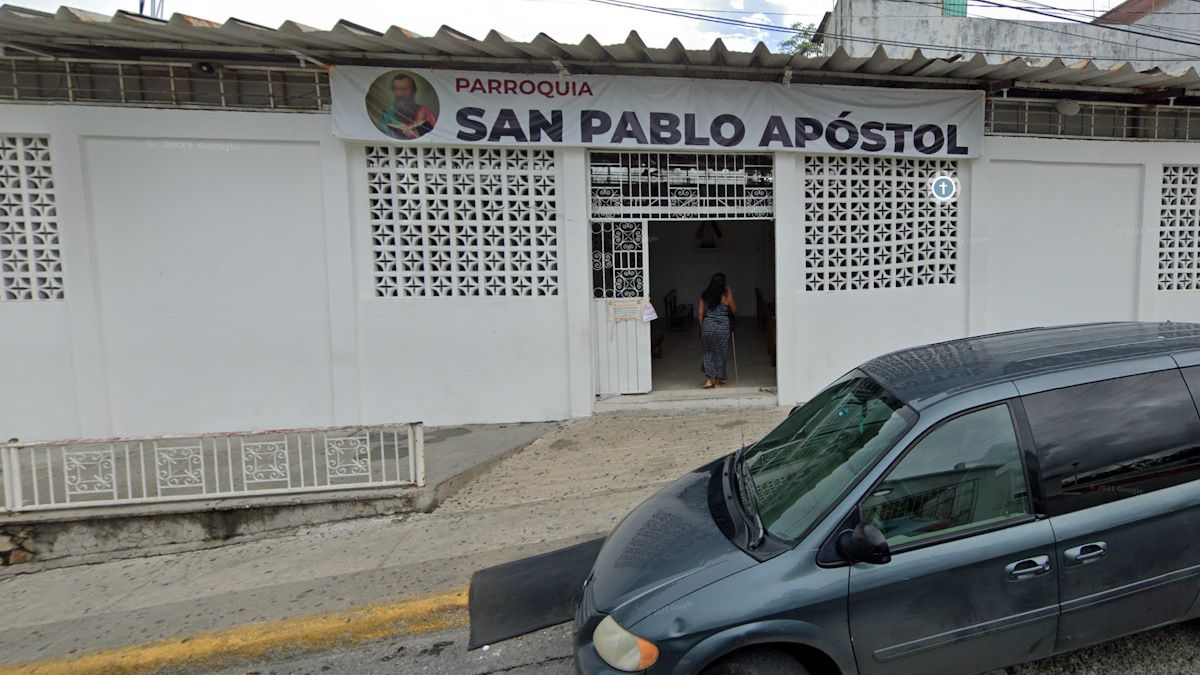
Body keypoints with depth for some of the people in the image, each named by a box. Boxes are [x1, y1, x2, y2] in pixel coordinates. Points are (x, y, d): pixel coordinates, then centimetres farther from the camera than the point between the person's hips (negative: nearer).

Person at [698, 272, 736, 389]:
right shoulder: (726, 294, -3)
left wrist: (702, 326, 16)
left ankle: (709, 379, 2)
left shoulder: (704, 295, 3)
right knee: (721, 353, 10)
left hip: (707, 326, 2)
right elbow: (734, 309, 9)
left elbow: (701, 313, 5)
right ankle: (718, 380, 15)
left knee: (708, 352, 14)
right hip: (723, 326, -2)